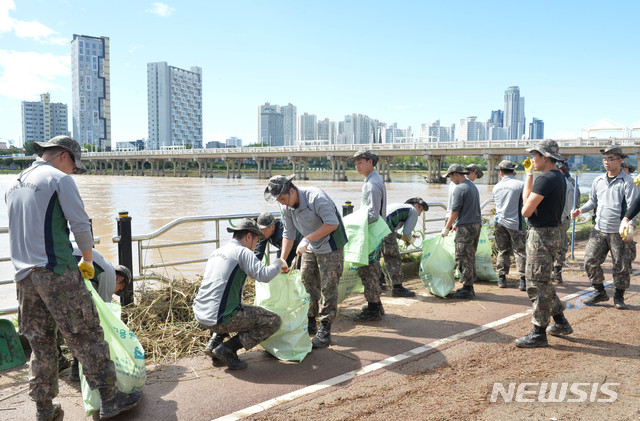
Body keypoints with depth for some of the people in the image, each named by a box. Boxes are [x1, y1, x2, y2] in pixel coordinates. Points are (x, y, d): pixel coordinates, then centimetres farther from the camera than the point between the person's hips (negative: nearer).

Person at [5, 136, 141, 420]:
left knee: (39, 343, 13)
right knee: (86, 335, -2)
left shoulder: (13, 185, 19)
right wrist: (88, 260, 4)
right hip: (57, 272, -7)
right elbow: (81, 225, -9)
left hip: (24, 276, 8)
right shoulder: (59, 179, -5)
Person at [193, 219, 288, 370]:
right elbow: (264, 275, -21)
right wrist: (278, 263, -1)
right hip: (220, 318, -9)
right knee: (274, 322, 1)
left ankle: (216, 339, 17)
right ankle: (227, 348, -5)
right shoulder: (243, 252, -8)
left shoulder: (217, 251, 16)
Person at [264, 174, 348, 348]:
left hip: (330, 246, -7)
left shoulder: (316, 197, -28)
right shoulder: (285, 207, -6)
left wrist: (307, 239, -30)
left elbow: (332, 223, -30)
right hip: (311, 247, 7)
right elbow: (288, 234, 3)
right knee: (306, 283, 9)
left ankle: (324, 331, -1)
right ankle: (310, 323, 23)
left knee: (328, 288, -6)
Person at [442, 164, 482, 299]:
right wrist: (456, 224, 27)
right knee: (470, 257, 14)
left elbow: (455, 212, -14)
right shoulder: (473, 186, 15)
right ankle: (469, 287, 21)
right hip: (476, 223, 9)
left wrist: (446, 228, -5)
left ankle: (467, 289, 0)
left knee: (463, 258, -3)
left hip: (466, 227, -9)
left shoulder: (460, 188, -13)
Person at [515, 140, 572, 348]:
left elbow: (526, 210, -18)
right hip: (552, 232, 11)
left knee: (537, 284, -2)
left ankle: (538, 334, 6)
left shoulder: (545, 179, -20)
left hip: (541, 235, -10)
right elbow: (530, 198, 18)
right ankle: (561, 323, 30)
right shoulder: (559, 178, 13)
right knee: (542, 282, 21)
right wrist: (529, 176, 15)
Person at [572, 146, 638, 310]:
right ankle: (600, 292, 18)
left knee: (621, 266, 4)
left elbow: (632, 206, -11)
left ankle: (619, 296, 22)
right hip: (599, 230, 5)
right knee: (590, 261, 0)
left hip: (619, 232, -4)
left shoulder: (627, 181, -6)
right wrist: (580, 210, 5)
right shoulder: (598, 181, 10)